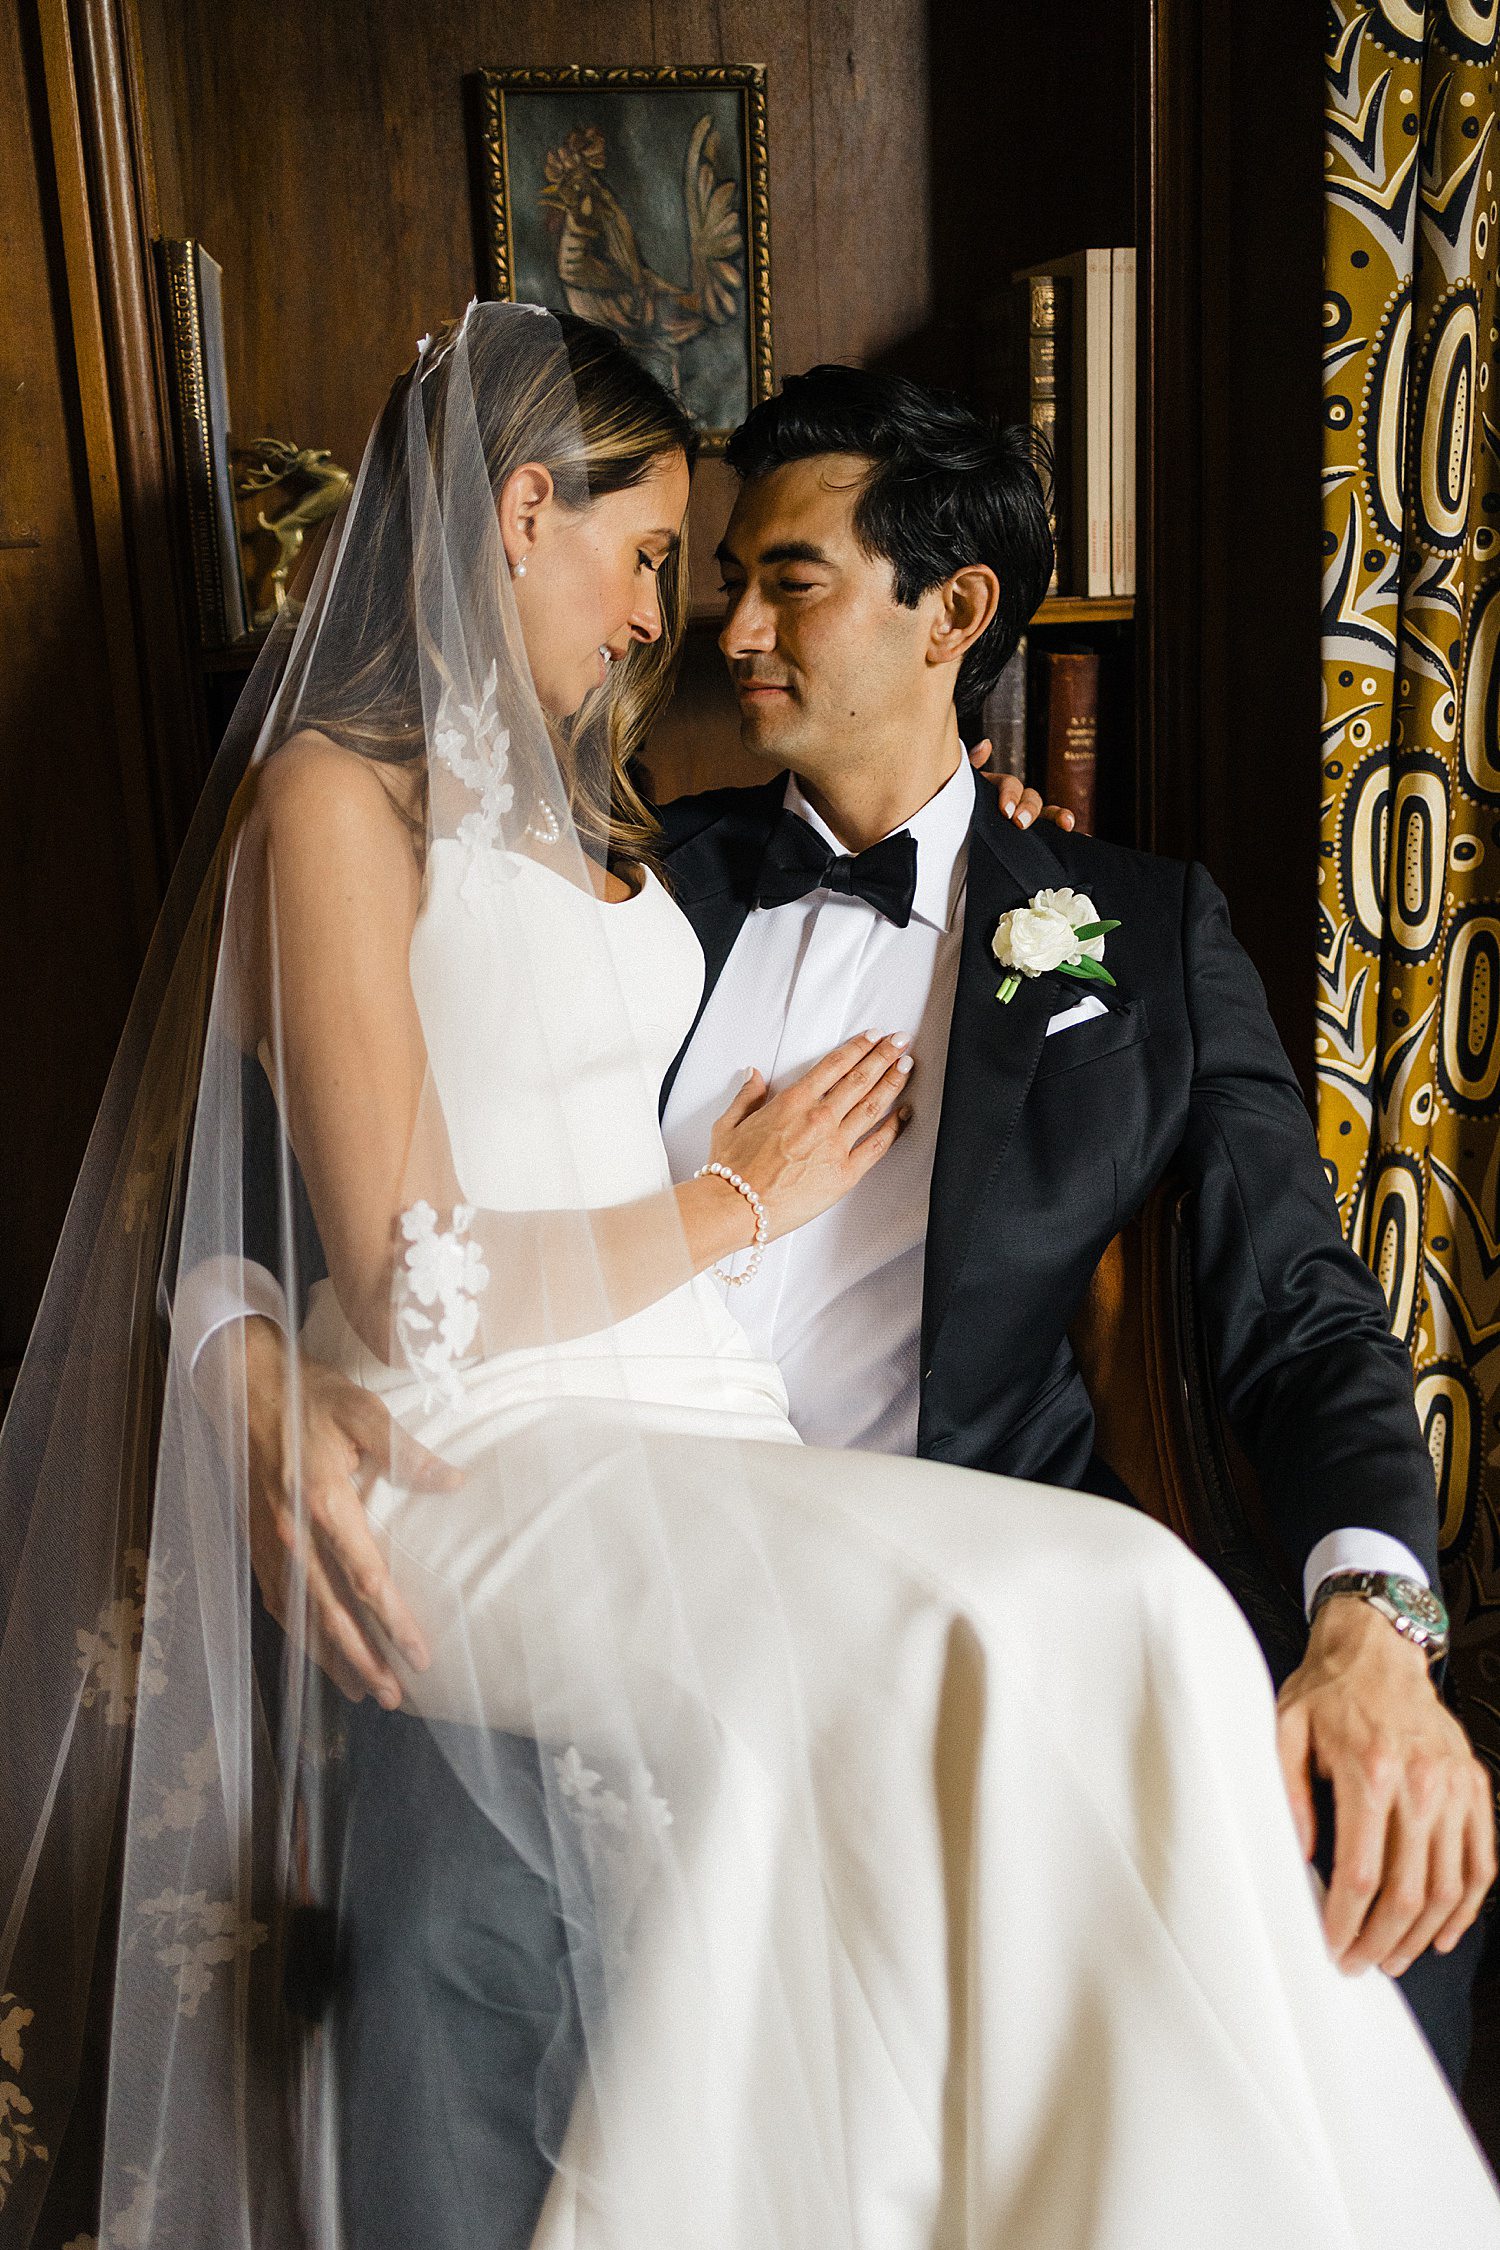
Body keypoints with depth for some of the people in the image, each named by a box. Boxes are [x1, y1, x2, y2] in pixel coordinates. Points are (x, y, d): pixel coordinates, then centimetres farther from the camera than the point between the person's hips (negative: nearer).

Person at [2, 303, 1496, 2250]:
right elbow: (413, 1292, -15)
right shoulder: (336, 798, -5)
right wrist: (740, 1205, -3)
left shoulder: (579, 804, 20)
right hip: (480, 1455, -7)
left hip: (682, 1428, 7)